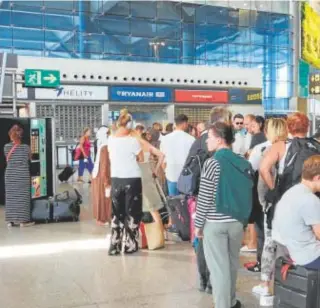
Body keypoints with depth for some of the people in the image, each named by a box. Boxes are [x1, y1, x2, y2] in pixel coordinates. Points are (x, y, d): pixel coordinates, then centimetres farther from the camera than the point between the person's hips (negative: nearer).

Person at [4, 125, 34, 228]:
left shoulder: (6, 147, -3)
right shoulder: (25, 147, -9)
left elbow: (7, 159, 9)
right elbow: (29, 158, 5)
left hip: (9, 175, 3)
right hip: (23, 175, -3)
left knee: (10, 197, 9)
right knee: (23, 198, 4)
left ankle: (11, 220, 14)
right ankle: (23, 220, 7)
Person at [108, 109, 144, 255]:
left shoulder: (111, 139, 0)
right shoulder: (133, 140, -13)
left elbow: (111, 157, 9)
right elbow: (141, 158, -3)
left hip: (116, 179, 4)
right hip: (132, 179, -4)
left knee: (117, 213, 14)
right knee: (132, 212, 8)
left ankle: (115, 245, 14)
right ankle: (129, 244, 11)